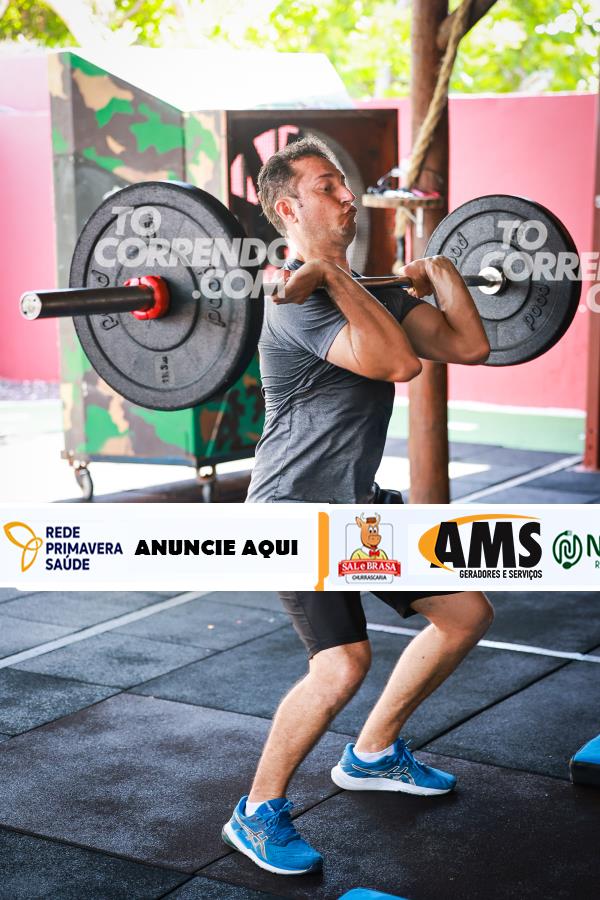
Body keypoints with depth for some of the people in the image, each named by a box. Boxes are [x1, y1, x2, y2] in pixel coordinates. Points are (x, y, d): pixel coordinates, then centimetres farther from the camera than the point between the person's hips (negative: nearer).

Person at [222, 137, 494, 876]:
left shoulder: (371, 289, 9)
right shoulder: (299, 303, -20)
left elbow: (468, 347, 5)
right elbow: (400, 363, -34)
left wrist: (440, 272, 13)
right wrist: (331, 275, -30)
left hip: (356, 504, 9)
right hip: (295, 510, -9)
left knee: (466, 612, 13)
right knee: (342, 664, -25)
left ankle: (373, 755, 28)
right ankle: (257, 815, -2)